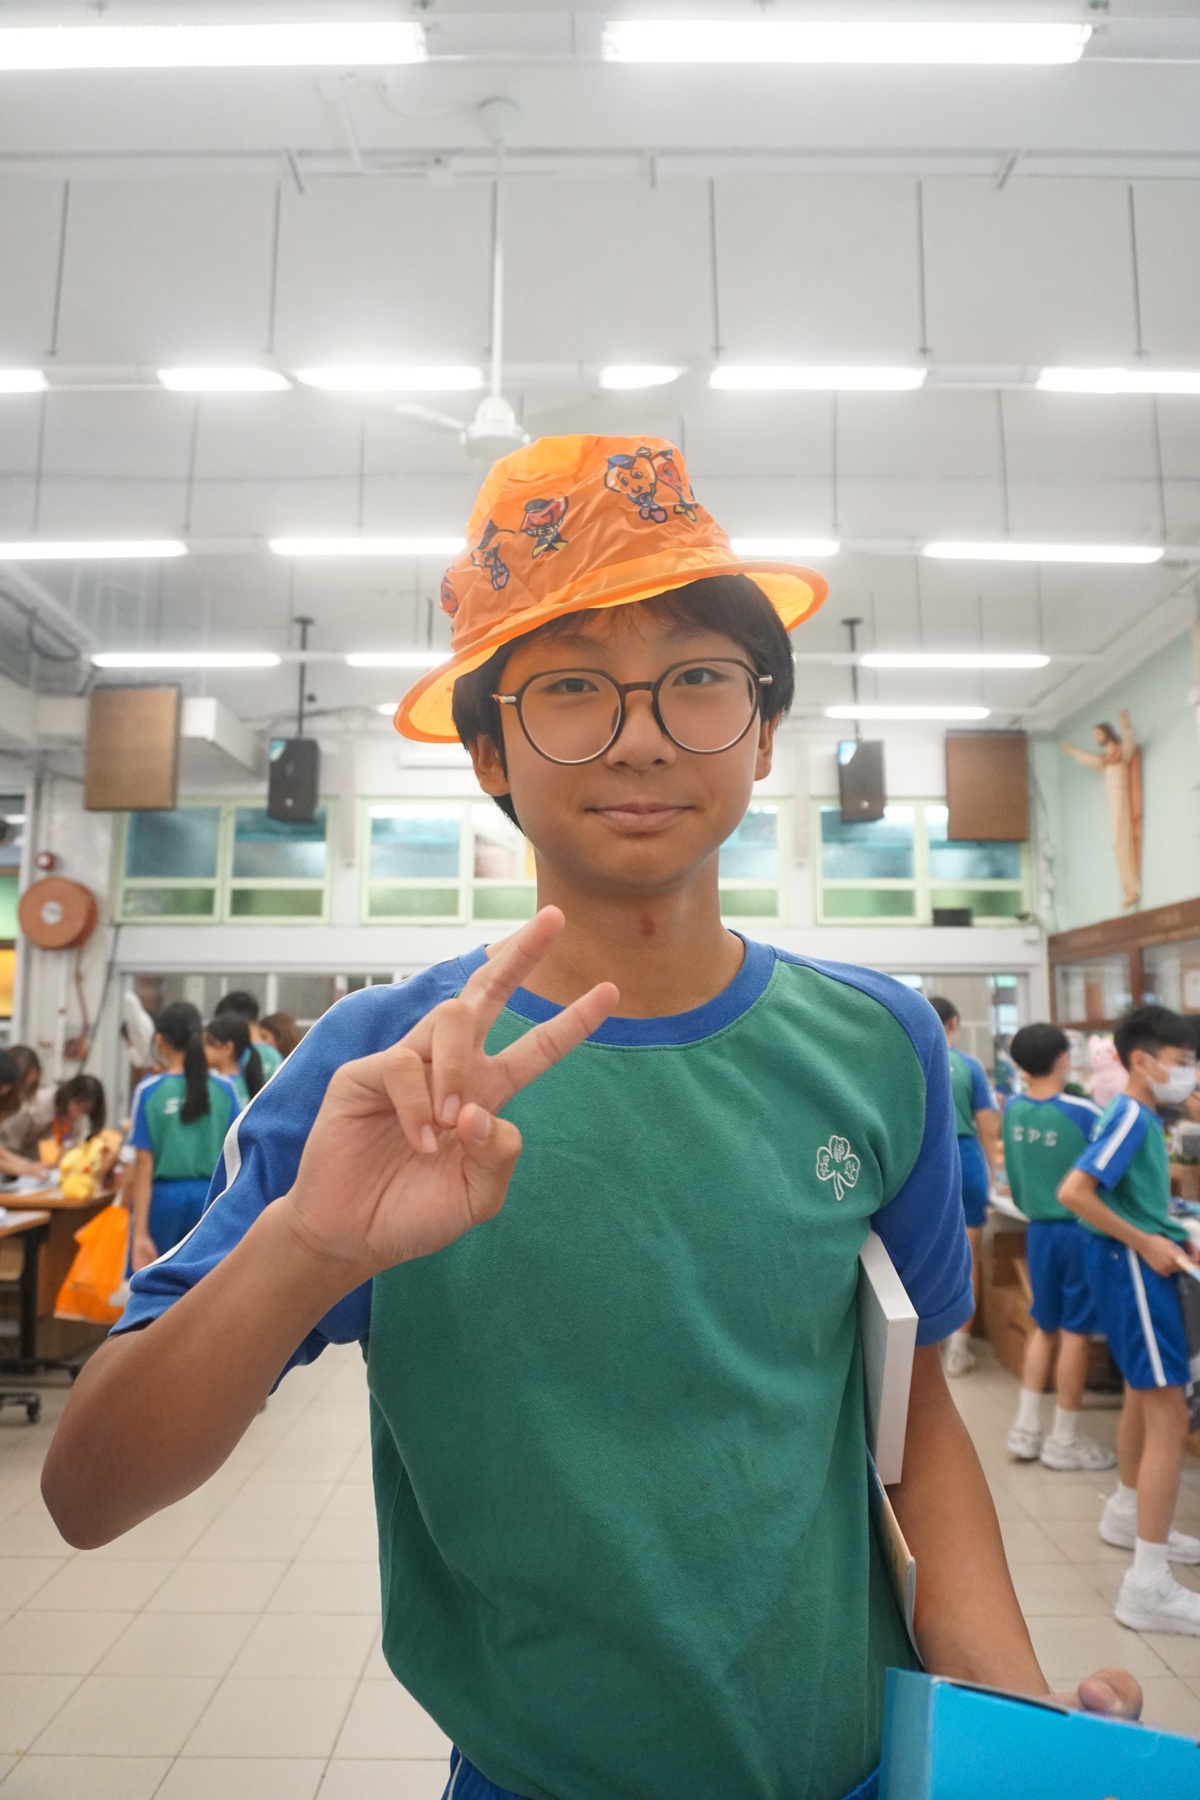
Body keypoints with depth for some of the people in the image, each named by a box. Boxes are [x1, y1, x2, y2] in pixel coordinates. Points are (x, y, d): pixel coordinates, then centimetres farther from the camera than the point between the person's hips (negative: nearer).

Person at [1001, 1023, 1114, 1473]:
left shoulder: (1013, 1110, -1)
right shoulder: (1082, 1112, -18)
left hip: (1038, 1229, 5)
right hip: (1079, 1230, -5)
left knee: (1045, 1326, 17)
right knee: (1075, 1331, 6)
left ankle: (1026, 1429, 20)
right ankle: (1064, 1440, 16)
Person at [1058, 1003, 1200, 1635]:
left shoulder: (1144, 1116, 10)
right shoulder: (1130, 1115, -19)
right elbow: (1073, 1191, -29)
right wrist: (1146, 1244, -22)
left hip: (1139, 1266, 10)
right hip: (1132, 1269, -10)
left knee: (1143, 1395, 24)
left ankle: (1127, 1515, 44)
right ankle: (1149, 1587, -5)